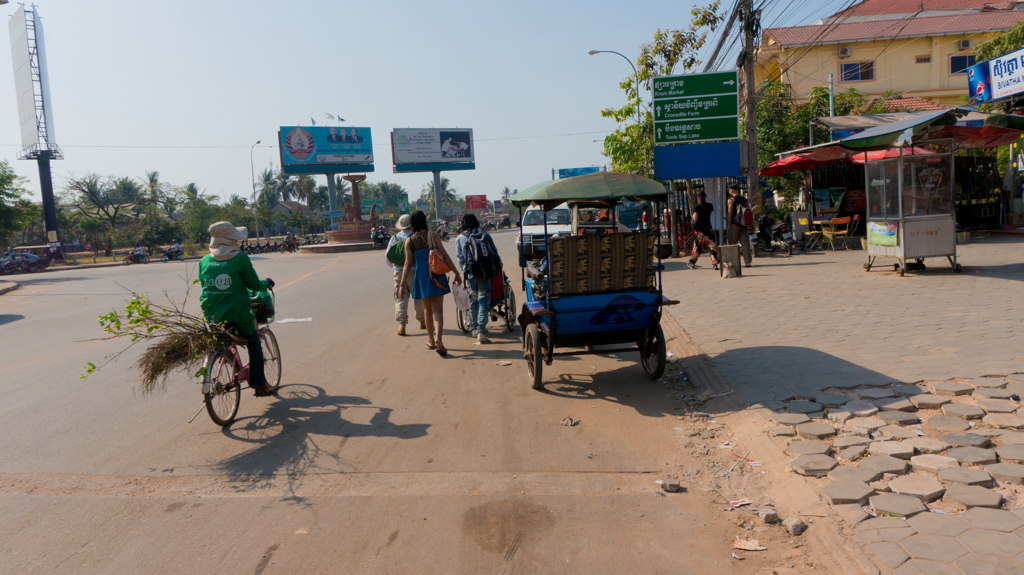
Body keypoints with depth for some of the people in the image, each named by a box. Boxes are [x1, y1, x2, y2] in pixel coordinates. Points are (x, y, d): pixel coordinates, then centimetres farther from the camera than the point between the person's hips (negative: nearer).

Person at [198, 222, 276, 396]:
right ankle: (259, 385, 17)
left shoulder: (204, 261, 3)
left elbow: (203, 286, 14)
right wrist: (267, 283, 19)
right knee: (253, 343, 17)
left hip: (211, 316, 4)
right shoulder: (241, 259, -10)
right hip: (238, 315, -4)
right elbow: (254, 285, -3)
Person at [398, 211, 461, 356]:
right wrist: (456, 273, -2)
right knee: (437, 309, -2)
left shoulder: (409, 241, 0)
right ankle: (438, 338, -25)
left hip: (421, 276, 2)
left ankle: (431, 340, 27)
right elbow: (444, 255, -6)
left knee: (427, 309, 17)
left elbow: (408, 264, -2)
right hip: (436, 275, -2)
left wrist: (402, 284, 2)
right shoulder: (433, 235, -4)